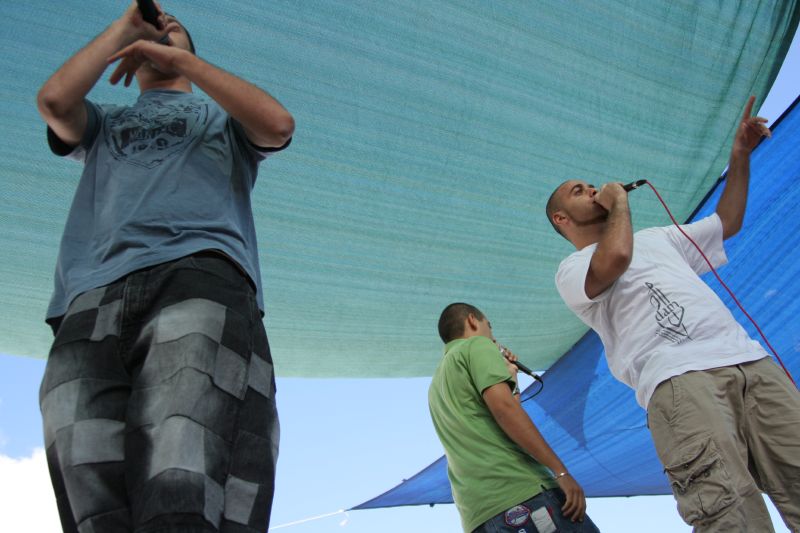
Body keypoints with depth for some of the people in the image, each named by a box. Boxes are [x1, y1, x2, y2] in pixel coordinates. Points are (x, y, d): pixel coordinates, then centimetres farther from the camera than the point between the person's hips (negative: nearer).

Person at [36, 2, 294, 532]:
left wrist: (179, 57, 17)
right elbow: (54, 98, 16)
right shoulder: (104, 122, 40)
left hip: (201, 272, -2)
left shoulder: (220, 115, 35)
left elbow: (277, 125, 12)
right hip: (93, 300, 2)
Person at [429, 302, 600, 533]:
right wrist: (561, 472, -15)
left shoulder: (436, 386, 28)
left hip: (479, 510, 8)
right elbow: (503, 406, -12)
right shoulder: (476, 346, 6)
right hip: (520, 491, -8)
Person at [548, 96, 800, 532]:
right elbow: (615, 258, -10)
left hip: (749, 360, 6)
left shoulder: (656, 237, 36)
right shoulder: (571, 269, 13)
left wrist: (740, 155, 34)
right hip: (676, 378, -6)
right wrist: (619, 202, 8)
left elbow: (727, 222, 42)